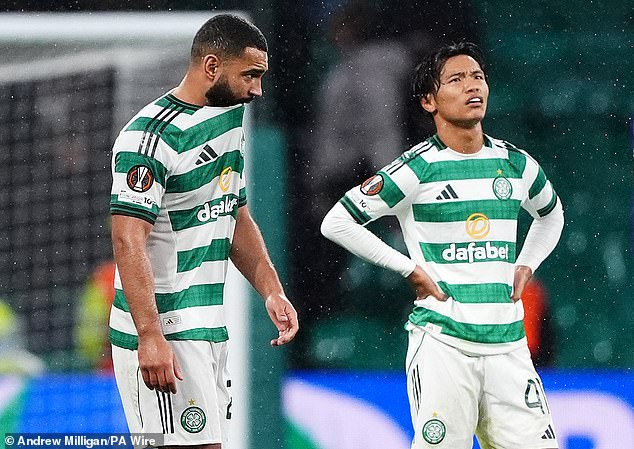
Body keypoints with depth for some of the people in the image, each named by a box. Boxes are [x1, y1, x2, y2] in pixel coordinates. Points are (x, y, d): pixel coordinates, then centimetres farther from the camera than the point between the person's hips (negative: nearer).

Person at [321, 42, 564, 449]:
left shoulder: (516, 164, 10)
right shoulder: (417, 169, -5)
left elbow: (551, 215, 32)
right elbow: (338, 222, -4)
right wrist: (410, 269, -5)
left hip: (508, 343, 4)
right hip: (442, 342, -4)